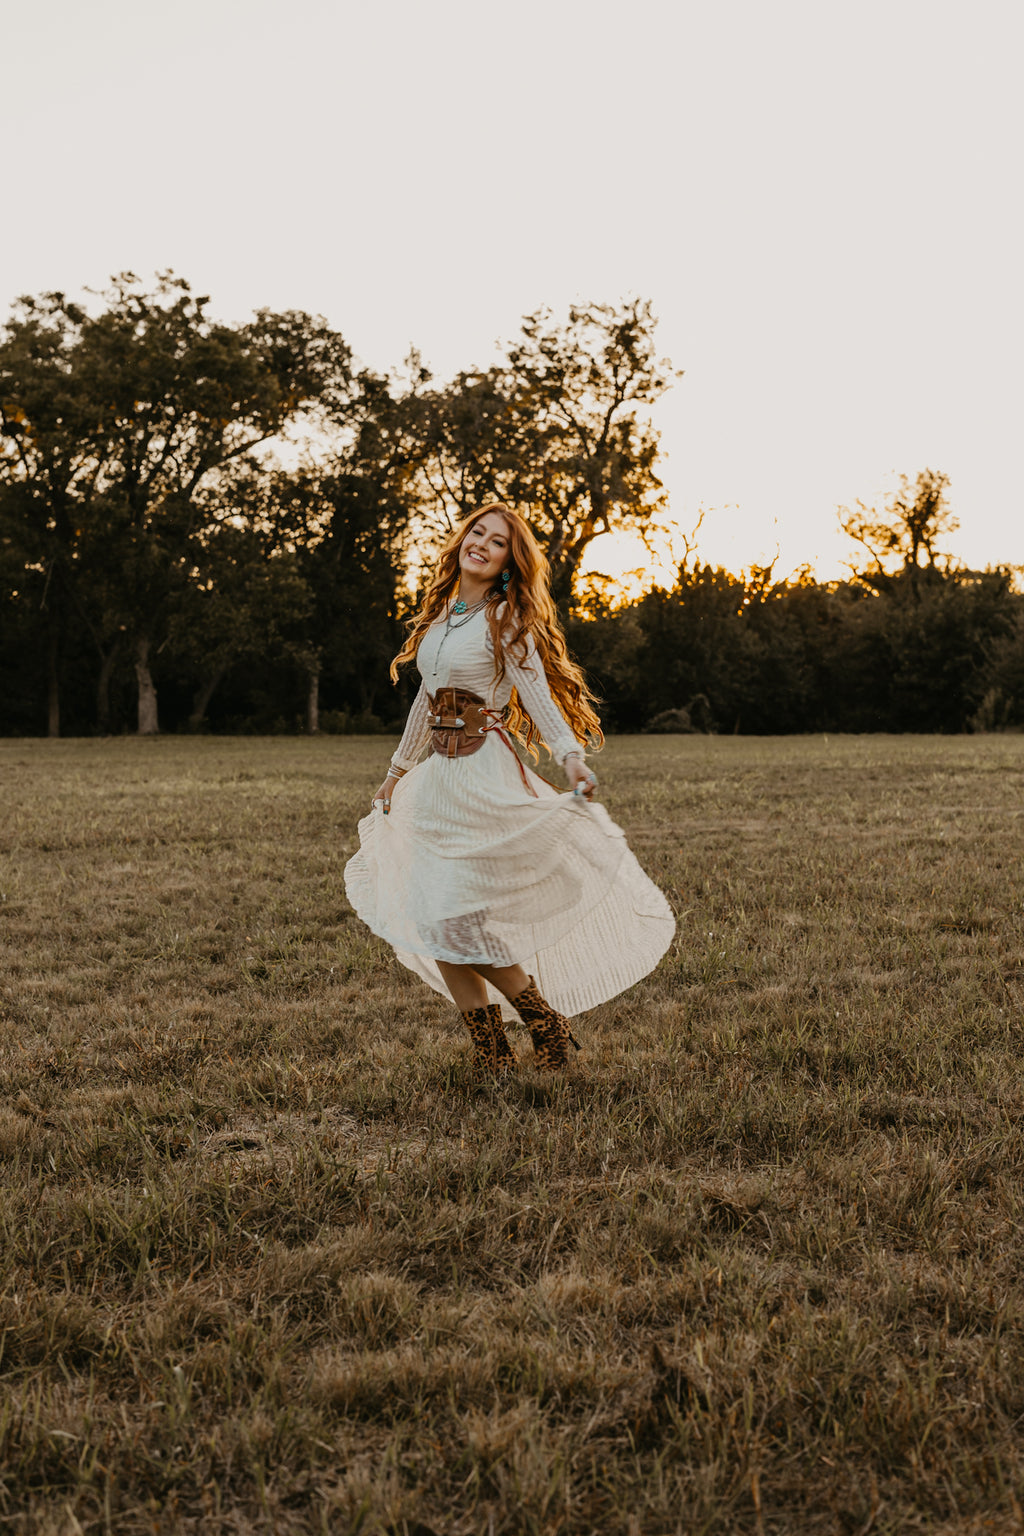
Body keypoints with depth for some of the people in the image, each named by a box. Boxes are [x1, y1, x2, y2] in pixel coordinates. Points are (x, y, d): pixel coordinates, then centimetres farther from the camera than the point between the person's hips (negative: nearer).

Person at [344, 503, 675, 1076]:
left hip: (486, 775, -7)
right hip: (441, 775, 7)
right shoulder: (443, 613, 13)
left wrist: (572, 756, -33)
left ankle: (549, 1026, 9)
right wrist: (400, 768, 29)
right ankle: (490, 1050, 16)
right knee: (430, 920, 4)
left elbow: (538, 696, -16)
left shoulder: (507, 619, -7)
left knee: (457, 920, -10)